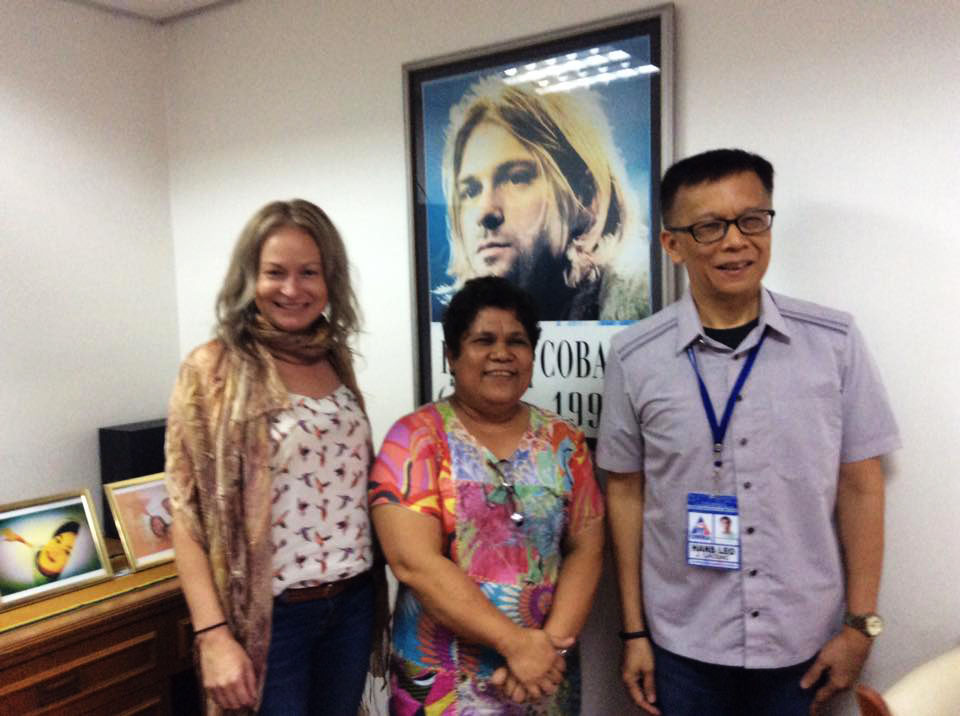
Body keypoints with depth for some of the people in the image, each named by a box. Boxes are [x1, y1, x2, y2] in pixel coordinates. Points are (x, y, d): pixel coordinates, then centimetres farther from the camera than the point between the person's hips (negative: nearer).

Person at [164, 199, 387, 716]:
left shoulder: (336, 360, 4)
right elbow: (187, 514, -11)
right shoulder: (213, 369, -10)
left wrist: (374, 591, 10)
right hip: (272, 614, -5)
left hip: (353, 603, 5)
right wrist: (213, 635, -16)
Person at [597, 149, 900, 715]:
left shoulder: (835, 342, -6)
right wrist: (635, 632, 1)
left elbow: (859, 485, 0)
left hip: (803, 645, 1)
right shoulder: (634, 357, -8)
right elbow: (626, 492, -2)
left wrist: (860, 624, 0)